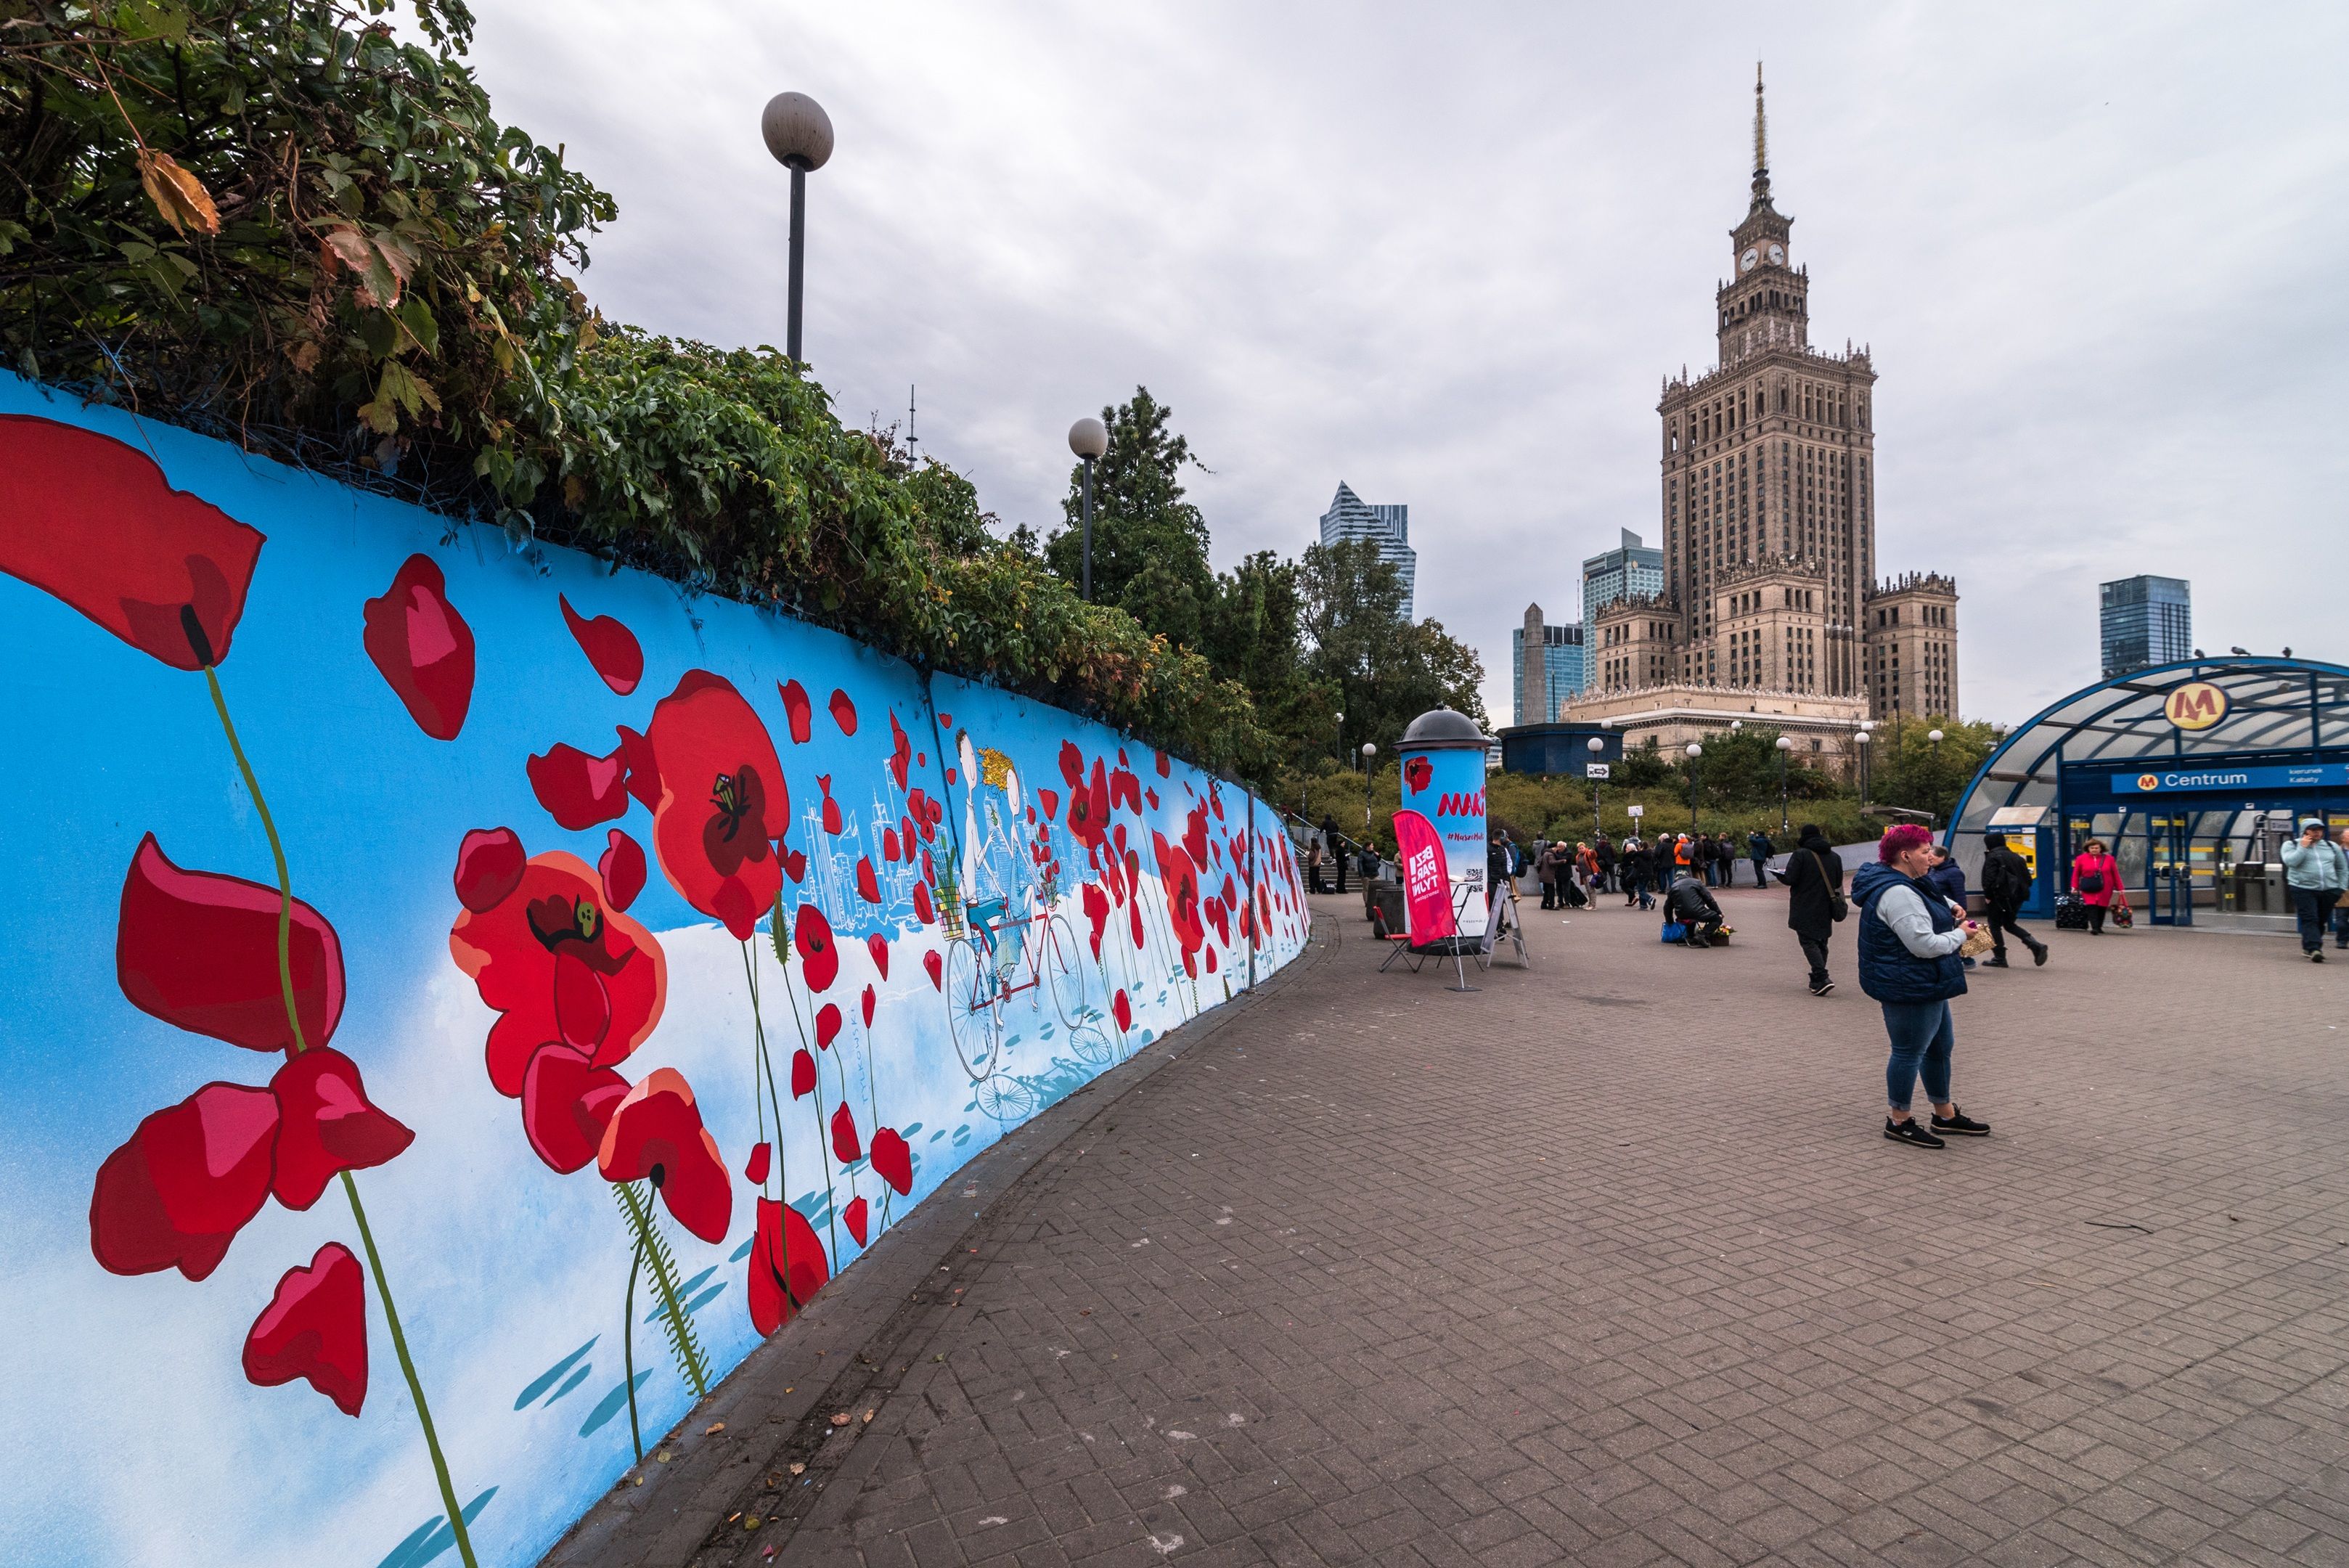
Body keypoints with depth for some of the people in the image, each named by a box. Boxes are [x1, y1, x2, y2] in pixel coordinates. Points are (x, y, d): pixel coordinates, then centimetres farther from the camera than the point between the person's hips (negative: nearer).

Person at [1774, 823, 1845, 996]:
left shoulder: (1800, 855, -13)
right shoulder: (1835, 857, 8)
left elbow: (1790, 879, -18)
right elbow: (1838, 883, 13)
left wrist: (1780, 876, 3)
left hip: (1805, 910, -6)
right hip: (1825, 910, 6)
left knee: (1809, 942, -5)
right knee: (1821, 943, 14)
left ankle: (1822, 978, -19)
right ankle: (1816, 981, 21)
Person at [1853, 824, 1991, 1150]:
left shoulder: (1905, 887, 12)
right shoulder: (1897, 894, -24)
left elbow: (1924, 906, 34)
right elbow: (1924, 945, -26)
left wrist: (1951, 910, 13)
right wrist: (1960, 934, -9)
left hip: (1926, 986, 12)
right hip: (1910, 988, -12)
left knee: (1941, 1046, 21)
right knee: (1909, 1052, -1)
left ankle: (1945, 1115, 35)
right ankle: (1898, 1121, 12)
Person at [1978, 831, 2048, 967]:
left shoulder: (1992, 857, -11)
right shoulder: (2015, 857, 13)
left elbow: (1990, 878, -20)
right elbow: (2027, 878, 12)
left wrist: (1987, 896, -13)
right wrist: (2021, 891, 16)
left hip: (1999, 896, -8)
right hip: (2016, 897, 8)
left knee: (1995, 926, 4)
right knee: (2009, 924, 20)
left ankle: (1999, 958, 4)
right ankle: (2036, 945, 4)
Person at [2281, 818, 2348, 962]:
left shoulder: (2332, 846, 13)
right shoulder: (2292, 845, 3)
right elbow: (2291, 862, -14)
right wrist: (2303, 847, -11)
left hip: (2329, 890, 4)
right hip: (2304, 889, -4)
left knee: (2321, 921, 10)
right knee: (2309, 920, -12)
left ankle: (2308, 946, 23)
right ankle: (2314, 949, -19)